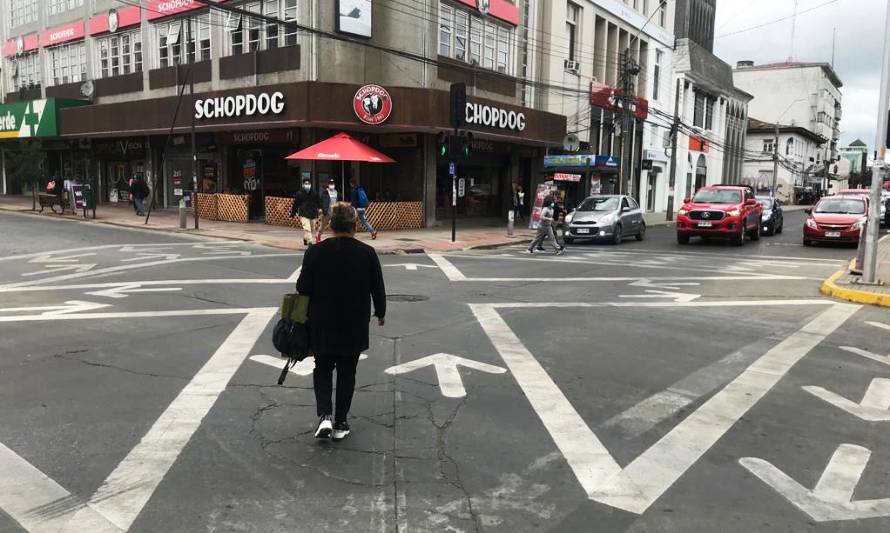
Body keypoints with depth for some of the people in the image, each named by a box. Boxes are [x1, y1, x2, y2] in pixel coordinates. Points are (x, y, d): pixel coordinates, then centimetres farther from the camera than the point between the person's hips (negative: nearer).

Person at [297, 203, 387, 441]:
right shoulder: (367, 253, -9)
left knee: (322, 369, 16)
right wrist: (380, 312, 15)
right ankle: (340, 424, 19)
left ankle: (324, 416, -1)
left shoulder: (315, 252, -11)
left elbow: (303, 288, -7)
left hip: (322, 326, 0)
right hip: (354, 327, 0)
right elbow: (378, 288, -2)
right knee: (347, 373, 14)